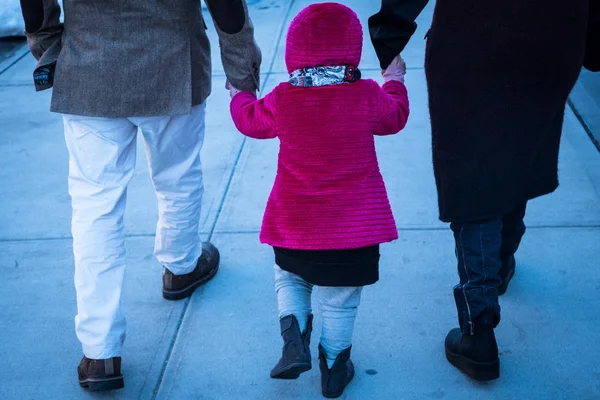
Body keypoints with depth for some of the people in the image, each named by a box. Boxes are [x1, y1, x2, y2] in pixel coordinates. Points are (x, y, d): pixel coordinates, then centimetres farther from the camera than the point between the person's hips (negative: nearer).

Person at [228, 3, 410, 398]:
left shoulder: (282, 99, -10)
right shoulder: (367, 96, -11)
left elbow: (251, 120, 11)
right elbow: (395, 117, 10)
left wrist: (240, 93, 32)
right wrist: (395, 81, 29)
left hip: (295, 227, 1)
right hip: (354, 228, 0)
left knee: (289, 278, 25)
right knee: (340, 301, 14)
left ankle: (295, 337, 6)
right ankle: (334, 366, 25)